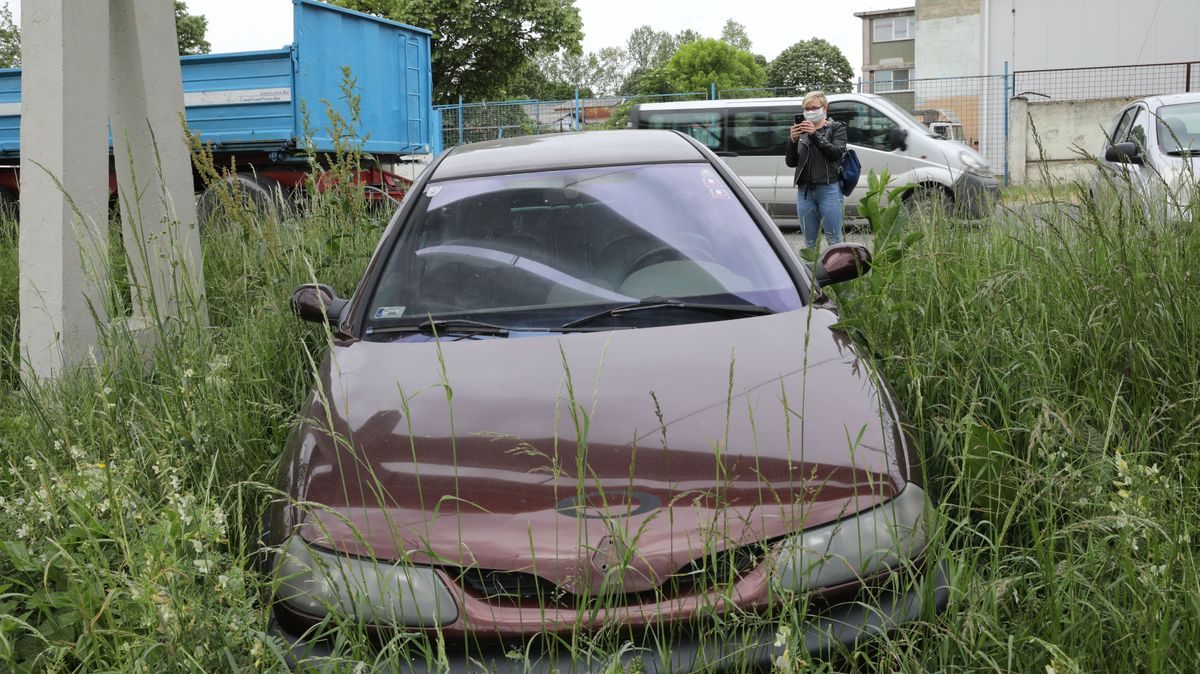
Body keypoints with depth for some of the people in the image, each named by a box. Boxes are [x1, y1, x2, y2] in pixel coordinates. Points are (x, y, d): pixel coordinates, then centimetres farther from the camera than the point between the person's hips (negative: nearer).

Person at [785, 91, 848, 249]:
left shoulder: (836, 128, 6)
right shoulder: (801, 131, 15)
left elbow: (837, 153, -11)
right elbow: (790, 162, 9)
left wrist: (815, 135, -18)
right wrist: (793, 140, -8)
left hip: (829, 189, -4)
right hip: (805, 191, 4)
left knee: (834, 240, -5)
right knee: (809, 242, 6)